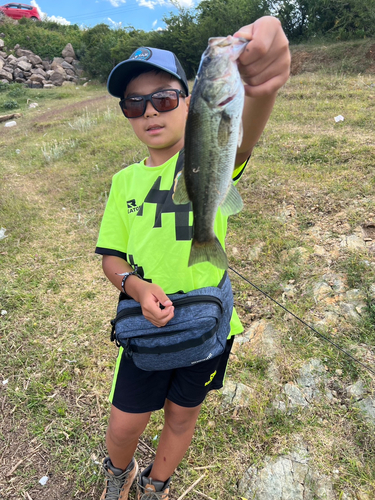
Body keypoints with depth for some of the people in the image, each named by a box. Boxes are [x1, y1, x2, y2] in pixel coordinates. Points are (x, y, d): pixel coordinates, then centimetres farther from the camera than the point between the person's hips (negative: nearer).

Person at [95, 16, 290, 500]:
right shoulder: (124, 181, 0)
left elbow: (240, 136, -35)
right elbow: (111, 258, 3)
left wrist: (259, 88, -57)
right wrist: (138, 287, -19)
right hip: (147, 325, 2)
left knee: (182, 416, 20)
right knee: (124, 424, 14)